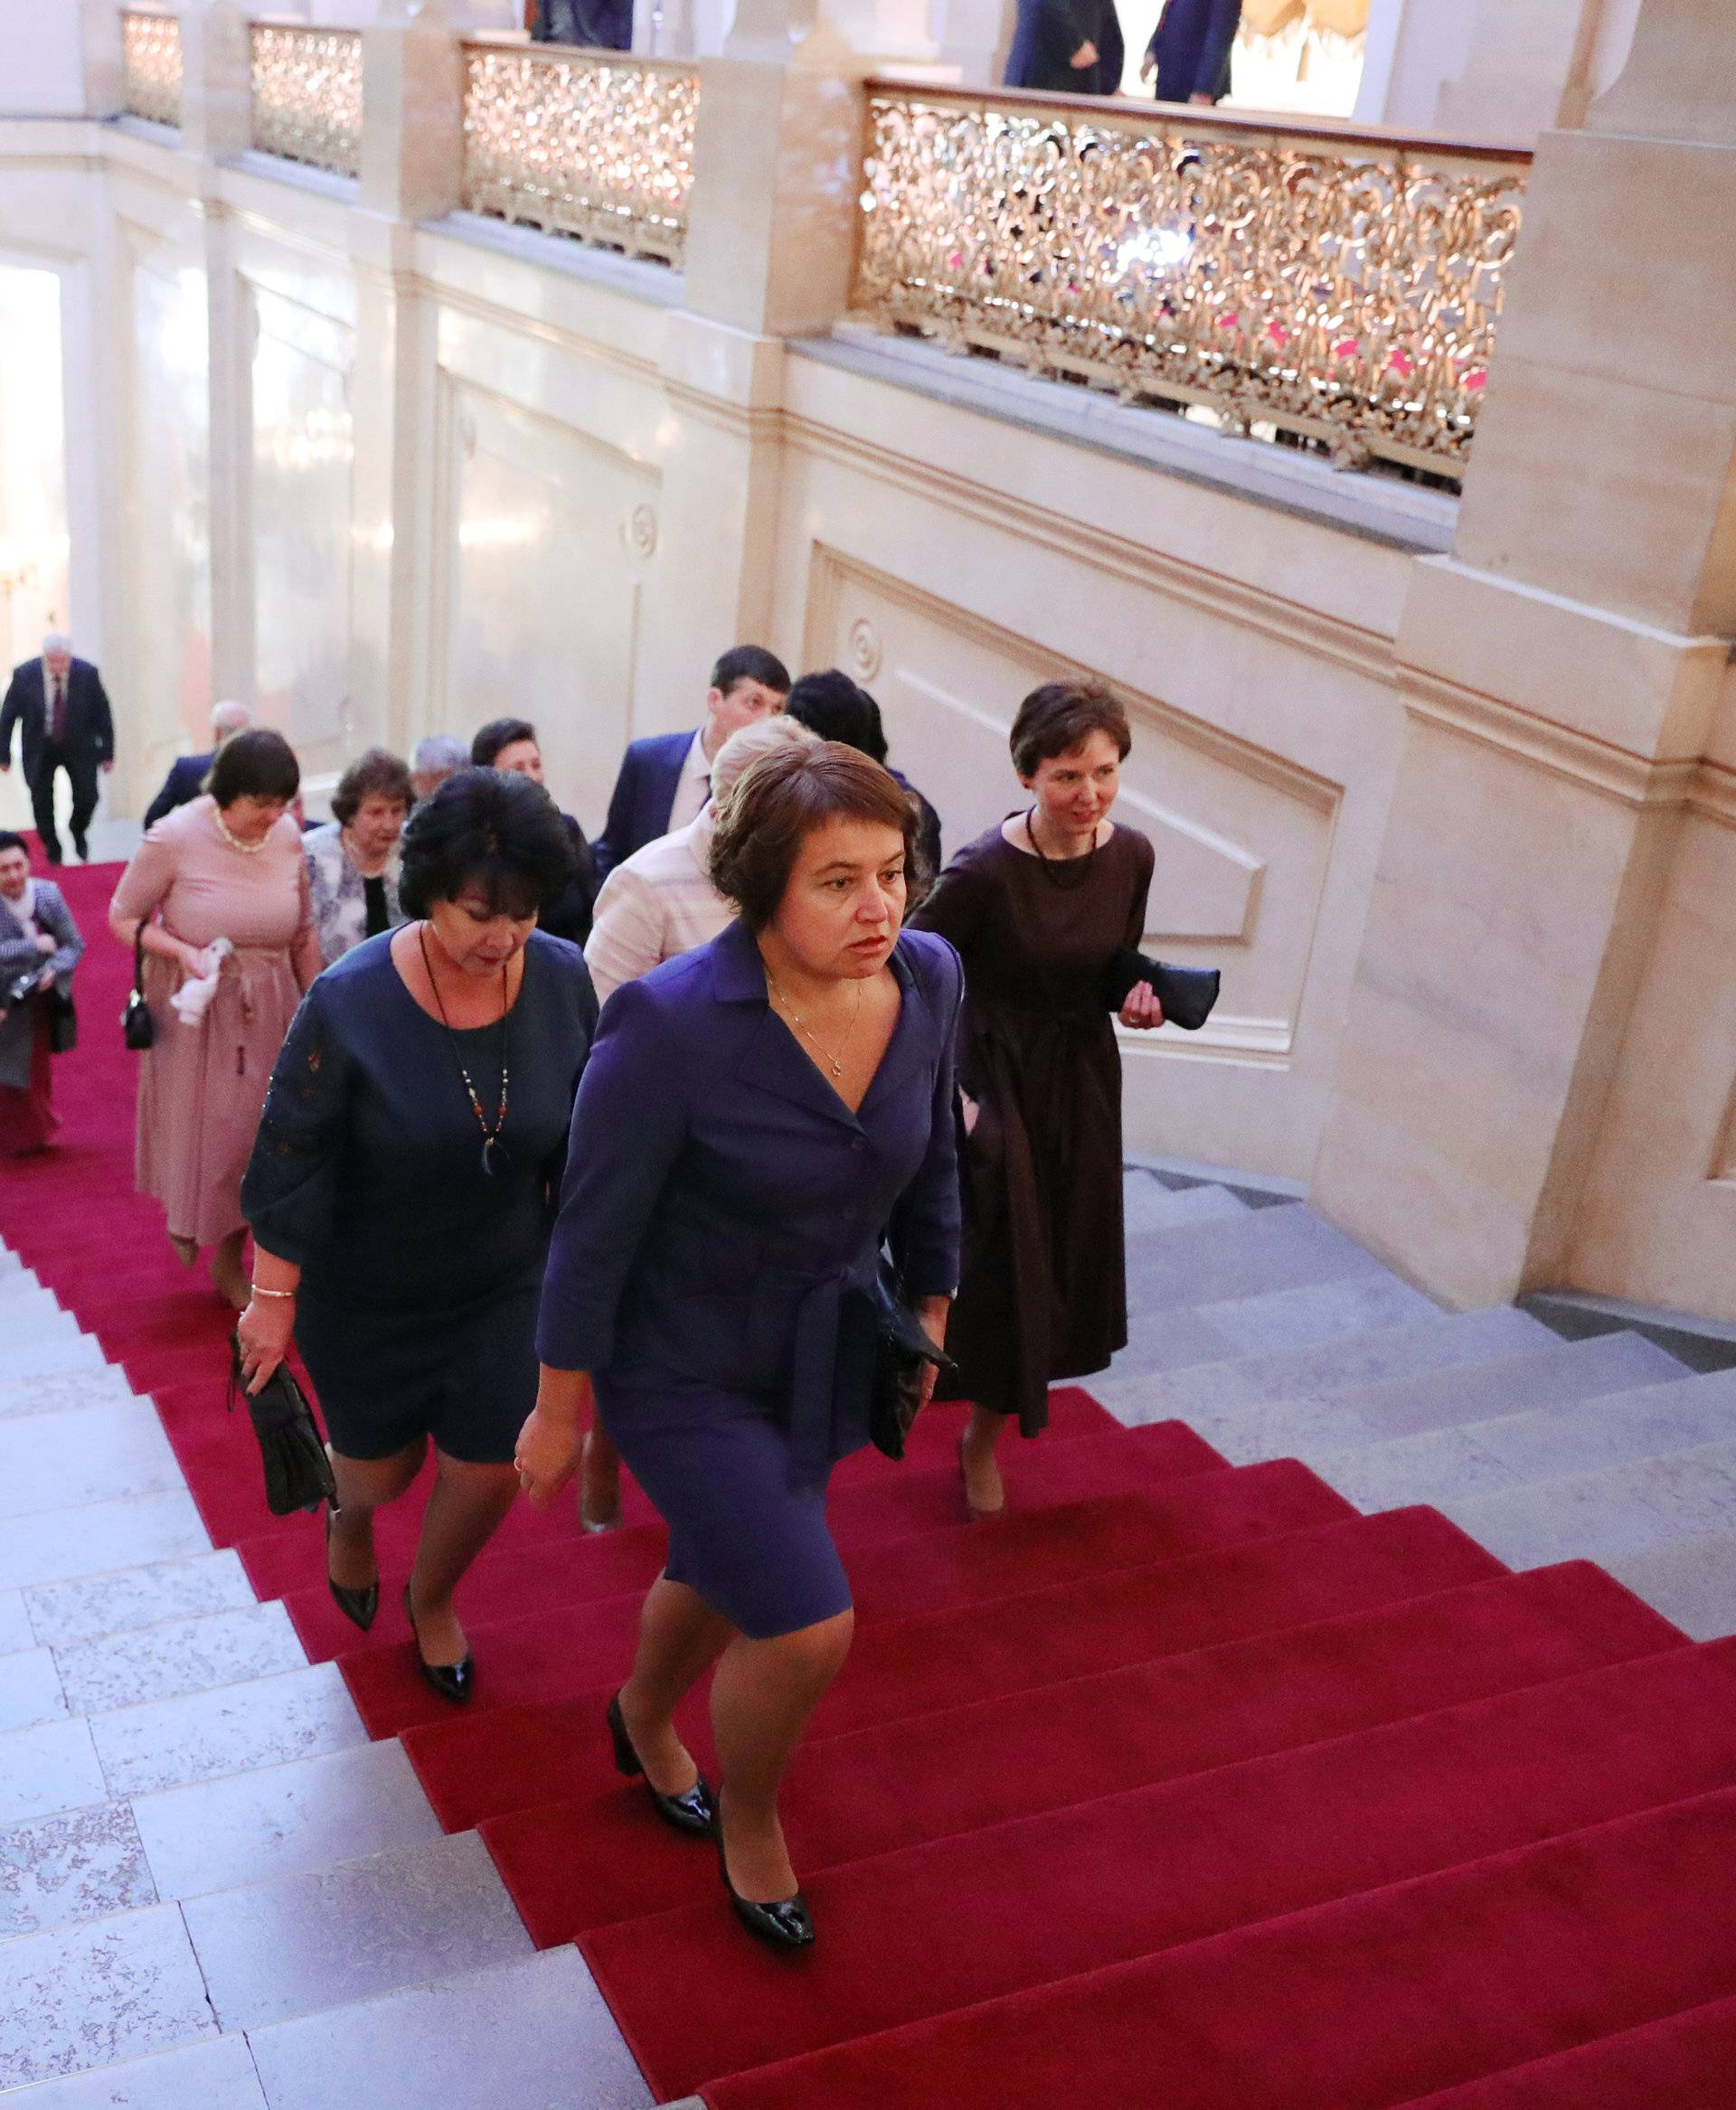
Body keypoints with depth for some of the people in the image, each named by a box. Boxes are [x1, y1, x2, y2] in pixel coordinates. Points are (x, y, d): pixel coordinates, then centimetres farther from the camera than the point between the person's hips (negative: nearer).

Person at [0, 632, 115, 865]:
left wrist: (107, 753, -3)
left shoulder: (87, 673, -15)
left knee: (87, 797, -4)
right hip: (40, 749, 0)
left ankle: (78, 833, 29)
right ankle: (52, 852, 26)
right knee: (42, 803, 4)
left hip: (80, 747, 0)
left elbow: (102, 714, -4)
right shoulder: (24, 675, -16)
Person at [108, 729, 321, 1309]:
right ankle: (184, 1212, 44)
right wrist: (181, 951, -24)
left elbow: (304, 934, 3)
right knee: (196, 1127, 10)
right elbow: (122, 917, -7)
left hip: (267, 1012, 3)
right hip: (195, 1008, -3)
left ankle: (229, 1262, 30)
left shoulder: (287, 836, -7)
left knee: (251, 1133, 11)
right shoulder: (174, 837, -17)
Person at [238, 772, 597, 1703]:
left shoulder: (564, 983, -16)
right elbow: (289, 1162, -16)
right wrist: (273, 1298, -11)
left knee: (489, 1474, 7)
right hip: (362, 1295, -2)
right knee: (382, 1467, 14)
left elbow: (581, 1139, -1)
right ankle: (349, 1520, 55)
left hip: (500, 1285, 3)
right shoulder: (351, 1002, -25)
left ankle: (432, 1599, 42)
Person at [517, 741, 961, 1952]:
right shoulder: (671, 1024, -30)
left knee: (720, 1575, 26)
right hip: (683, 1370, -6)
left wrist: (933, 1305, 14)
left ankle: (644, 1722, 59)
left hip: (817, 1355, 6)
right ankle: (749, 1822, 25)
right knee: (809, 1629, -8)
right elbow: (594, 1232, -20)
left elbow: (933, 1158, 4)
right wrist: (559, 1415, -10)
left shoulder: (928, 980, -14)